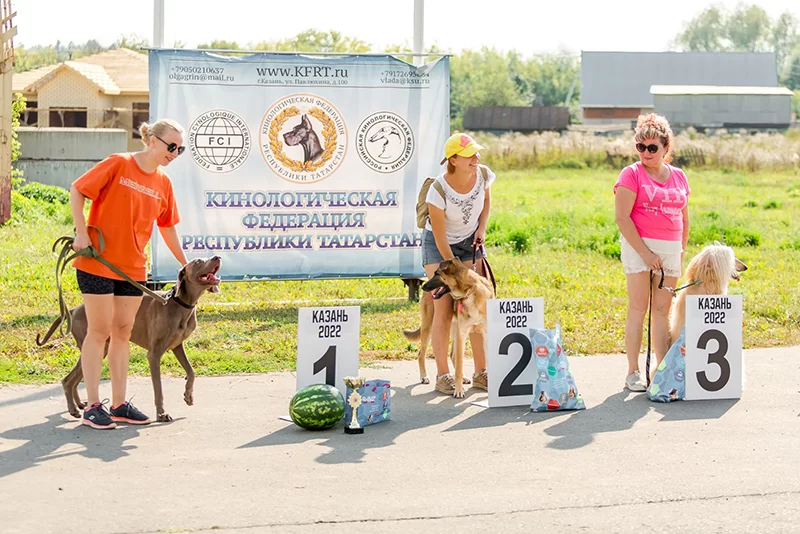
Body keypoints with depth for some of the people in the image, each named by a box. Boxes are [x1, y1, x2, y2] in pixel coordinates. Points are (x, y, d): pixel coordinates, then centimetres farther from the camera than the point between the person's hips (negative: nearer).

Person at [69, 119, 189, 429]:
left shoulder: (163, 183, 7)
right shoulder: (118, 165, -10)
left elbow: (167, 227, 17)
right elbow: (76, 191, -9)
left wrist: (185, 264, 18)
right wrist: (82, 234, -15)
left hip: (133, 267, 6)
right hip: (98, 262, -6)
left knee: (123, 332, 8)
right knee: (99, 331, -2)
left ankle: (119, 404, 15)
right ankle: (92, 406, 4)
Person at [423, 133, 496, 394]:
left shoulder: (483, 174, -18)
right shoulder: (439, 191, -31)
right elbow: (440, 238, -22)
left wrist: (482, 228, -5)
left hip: (470, 241, 4)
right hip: (438, 245, -4)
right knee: (444, 310, -8)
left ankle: (481, 373, 7)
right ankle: (443, 375, -2)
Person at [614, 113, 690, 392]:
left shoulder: (678, 177, 11)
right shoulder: (632, 174, -4)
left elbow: (684, 219, 18)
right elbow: (622, 217, -11)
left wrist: (681, 251, 10)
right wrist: (645, 253, -15)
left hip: (670, 249, 4)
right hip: (639, 246, -4)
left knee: (662, 310, 6)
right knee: (638, 308, -6)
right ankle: (633, 373, -3)